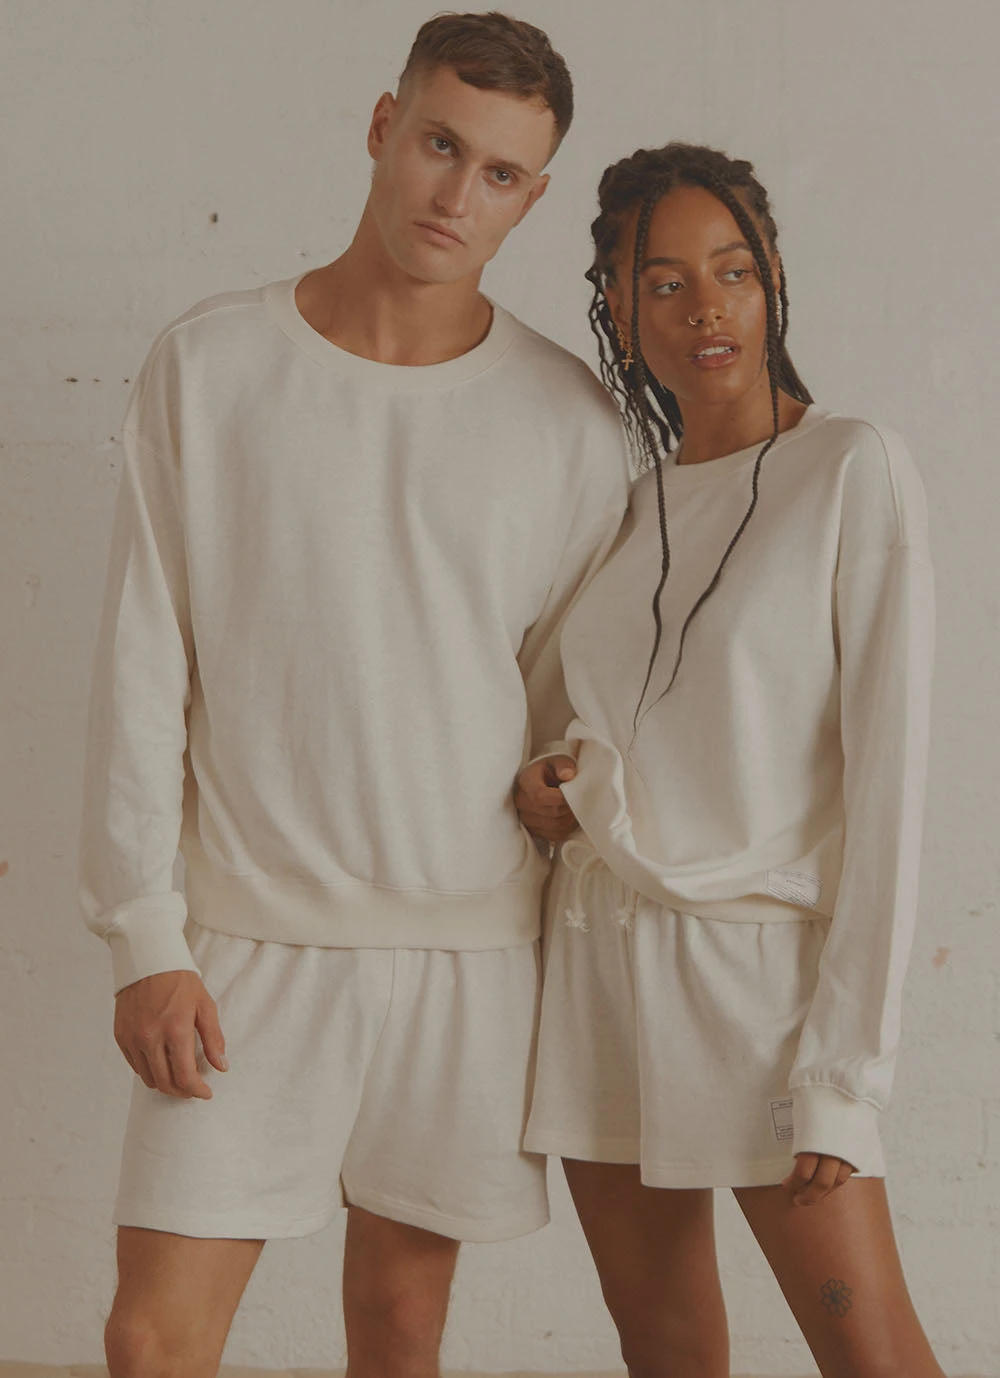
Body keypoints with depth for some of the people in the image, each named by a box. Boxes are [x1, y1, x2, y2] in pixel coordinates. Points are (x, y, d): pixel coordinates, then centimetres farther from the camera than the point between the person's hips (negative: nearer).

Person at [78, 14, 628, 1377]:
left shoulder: (570, 421, 1)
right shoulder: (207, 366, -1)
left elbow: (576, 700, 8)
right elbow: (142, 668, -1)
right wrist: (143, 935, -5)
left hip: (475, 947, 1)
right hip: (253, 940, -1)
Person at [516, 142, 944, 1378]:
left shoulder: (853, 474, -8)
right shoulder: (633, 502, 10)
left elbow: (886, 774, -12)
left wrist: (843, 1069, -16)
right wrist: (553, 785, 0)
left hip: (762, 964, -5)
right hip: (600, 953, 5)